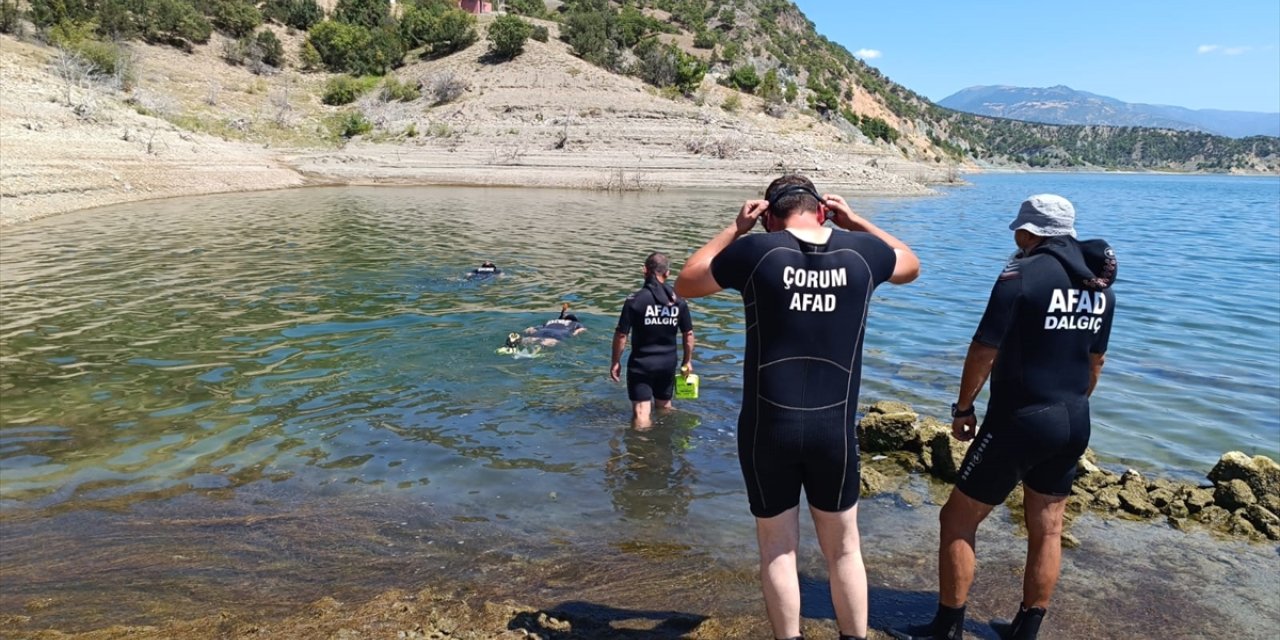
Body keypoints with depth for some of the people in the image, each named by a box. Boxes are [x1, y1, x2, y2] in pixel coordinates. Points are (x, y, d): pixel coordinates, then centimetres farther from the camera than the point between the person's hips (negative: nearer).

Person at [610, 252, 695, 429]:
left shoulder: (635, 300, -13)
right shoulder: (678, 301, -1)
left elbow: (621, 335, -12)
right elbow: (688, 334, 5)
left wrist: (616, 362, -1)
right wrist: (687, 361, 16)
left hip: (641, 363, -4)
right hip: (668, 362, 4)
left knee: (641, 415, -6)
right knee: (665, 407, 25)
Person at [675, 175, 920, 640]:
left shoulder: (756, 251, -9)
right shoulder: (861, 251, -2)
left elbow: (686, 284, 6)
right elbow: (910, 266, 22)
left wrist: (734, 229, 8)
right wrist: (856, 222, 16)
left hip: (768, 426, -1)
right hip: (835, 427, 2)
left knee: (777, 548, 15)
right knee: (843, 548, 19)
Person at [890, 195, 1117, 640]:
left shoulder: (1022, 275, -15)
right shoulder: (1101, 285, 7)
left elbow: (984, 351, -15)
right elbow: (1095, 362, 16)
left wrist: (963, 408, -3)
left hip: (1019, 419, -8)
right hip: (1075, 423, 8)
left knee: (958, 520, 4)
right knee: (1047, 530, 17)